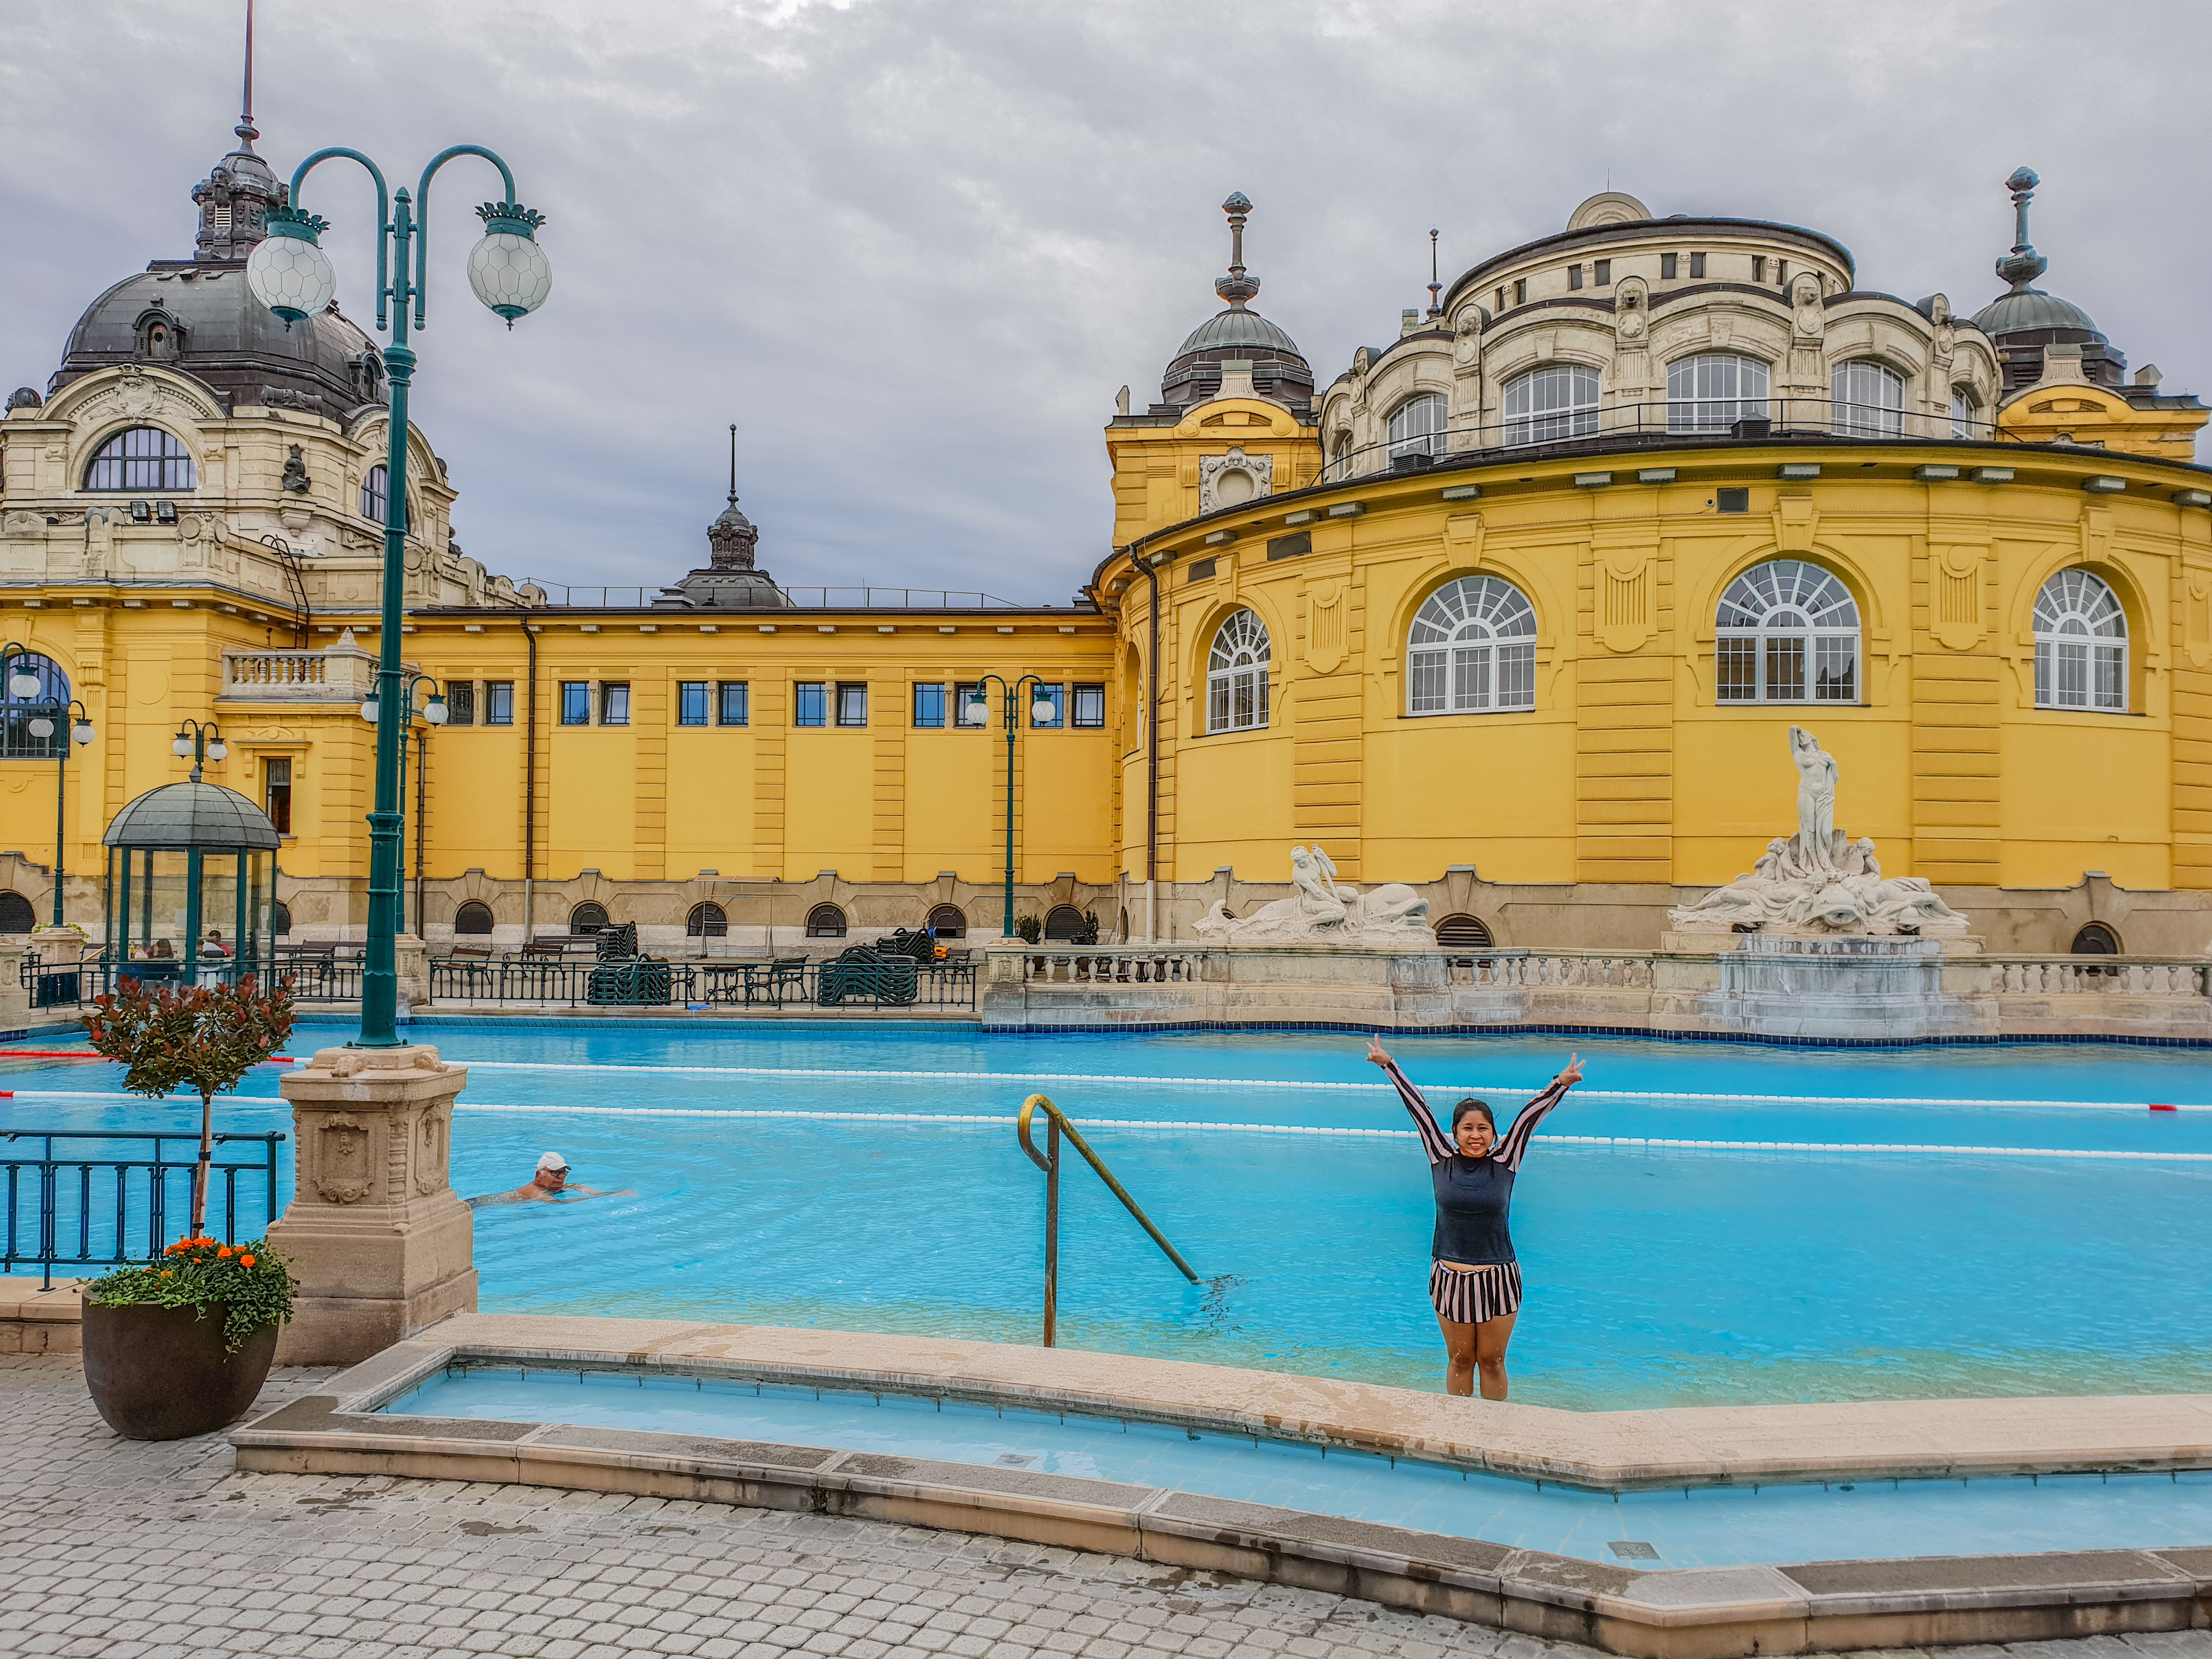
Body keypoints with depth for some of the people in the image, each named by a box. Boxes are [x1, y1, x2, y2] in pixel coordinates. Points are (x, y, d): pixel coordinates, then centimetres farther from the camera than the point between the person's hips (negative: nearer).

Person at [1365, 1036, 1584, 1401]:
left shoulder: (1504, 1162, -2)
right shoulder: (1442, 1160, -1)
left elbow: (1529, 1115, -6)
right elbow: (1418, 1108, -1)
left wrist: (1561, 1083, -14)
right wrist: (1387, 1065, 3)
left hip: (1498, 1279, -1)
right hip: (1449, 1278, 1)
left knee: (1492, 1361, 9)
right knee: (1459, 1360, 12)